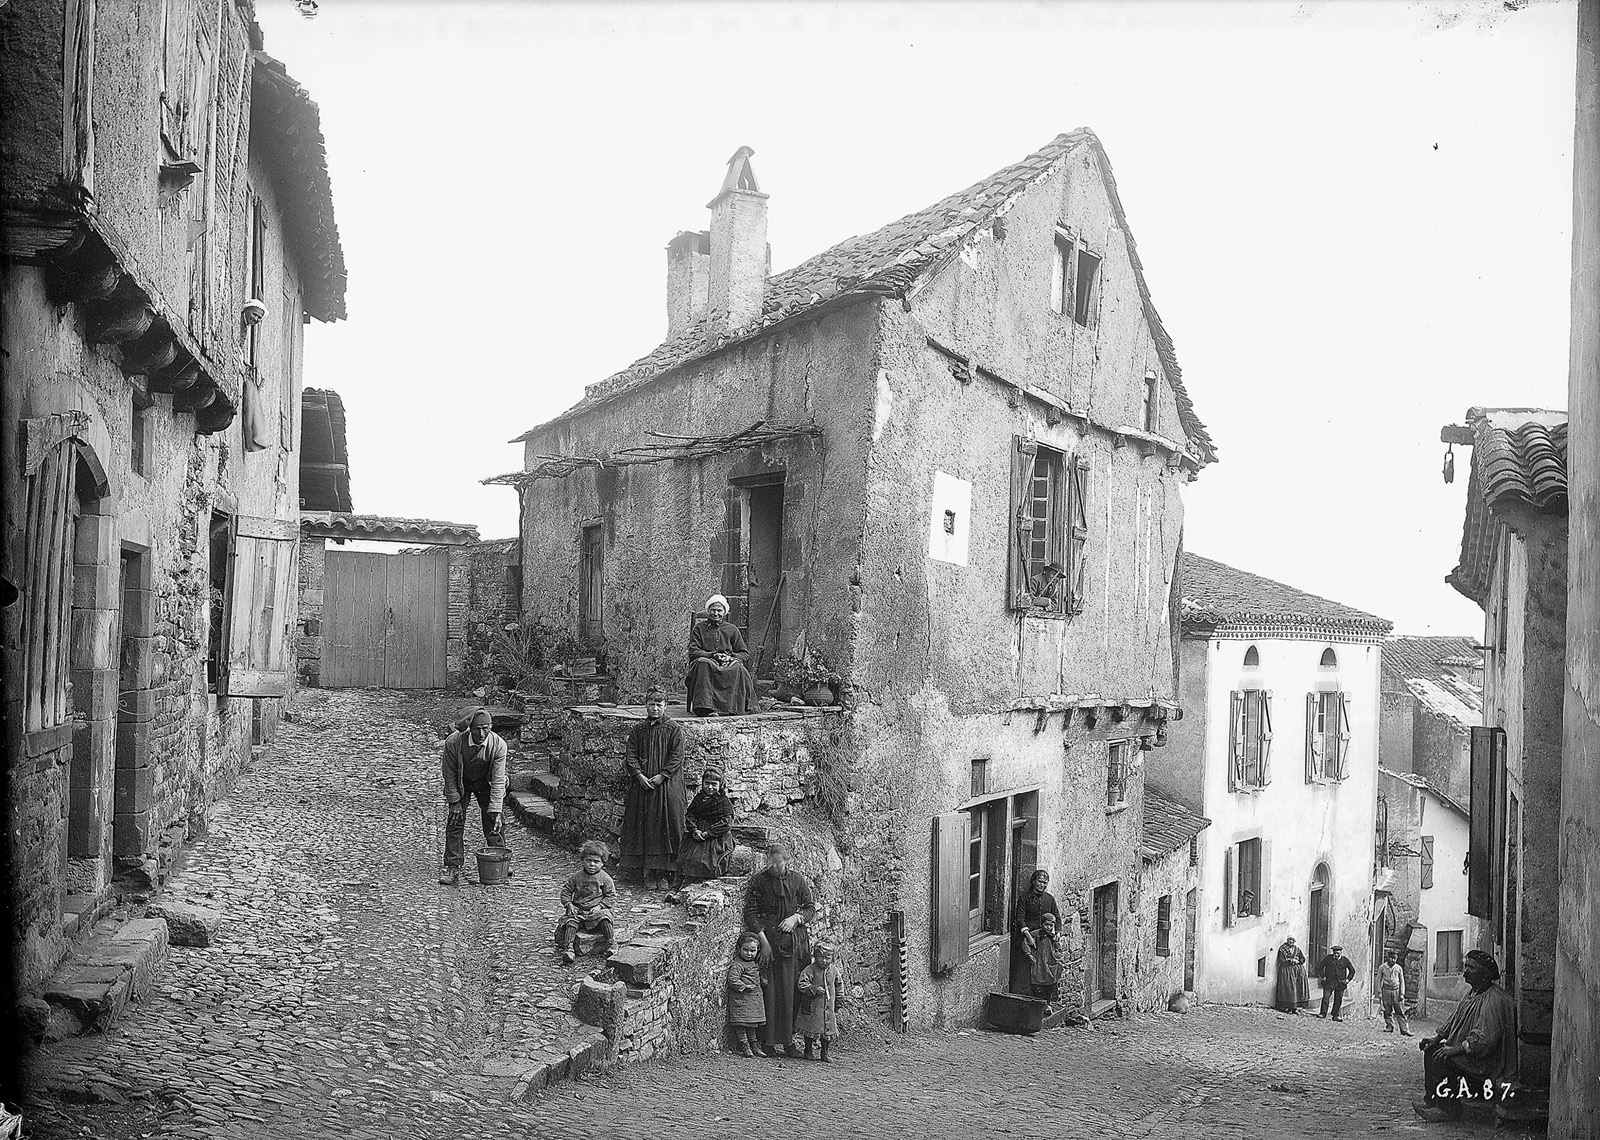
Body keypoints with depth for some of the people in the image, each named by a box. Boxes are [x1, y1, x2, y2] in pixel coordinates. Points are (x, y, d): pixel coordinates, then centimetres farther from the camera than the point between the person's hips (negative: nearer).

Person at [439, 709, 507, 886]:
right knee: (455, 823, -7)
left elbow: (498, 781, -25)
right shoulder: (453, 742, -30)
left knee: (492, 823, -5)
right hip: (460, 784, 0)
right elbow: (449, 774, -16)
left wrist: (495, 811, -28)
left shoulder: (498, 745, -29)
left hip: (485, 783, 0)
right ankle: (452, 868, 0)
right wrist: (455, 802, -15)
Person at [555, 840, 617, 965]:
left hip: (597, 909, -1)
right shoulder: (577, 876, 3)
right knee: (571, 921, -25)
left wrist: (600, 906, -11)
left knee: (605, 919, -29)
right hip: (578, 909, 1)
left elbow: (610, 895, 2)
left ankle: (608, 946, -18)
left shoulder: (605, 878, -1)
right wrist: (569, 904, -5)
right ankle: (567, 949, -28)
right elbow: (566, 890, 9)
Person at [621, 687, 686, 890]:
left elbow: (677, 757, -7)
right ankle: (641, 868, 12)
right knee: (641, 826, 4)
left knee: (664, 826, -3)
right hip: (641, 783, 3)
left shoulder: (673, 729, -2)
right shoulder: (638, 729, 9)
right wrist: (639, 775, -9)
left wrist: (661, 776, -15)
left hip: (666, 784, -3)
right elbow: (631, 756, 6)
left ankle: (662, 873, 1)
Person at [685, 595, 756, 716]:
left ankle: (731, 707, -35)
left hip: (728, 664, 1)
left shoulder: (732, 629, 17)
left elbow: (745, 654, 13)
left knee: (737, 667, -33)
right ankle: (706, 707, -45)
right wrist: (713, 655, -13)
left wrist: (730, 657, -8)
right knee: (703, 664, -37)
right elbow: (693, 651, 1)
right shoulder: (699, 628, 14)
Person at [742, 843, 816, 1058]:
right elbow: (750, 913, -5)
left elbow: (811, 908, 11)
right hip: (769, 940, -3)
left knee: (792, 991, 2)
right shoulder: (758, 880, -2)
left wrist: (796, 917, -9)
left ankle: (788, 1041, 8)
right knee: (771, 991, -6)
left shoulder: (797, 879, 6)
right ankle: (769, 1043, -2)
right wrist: (763, 940, -12)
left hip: (795, 941, 3)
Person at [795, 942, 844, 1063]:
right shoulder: (810, 970, -11)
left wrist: (839, 1000, 16)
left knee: (828, 1030, 6)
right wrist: (814, 989, -28)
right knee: (811, 1028, 3)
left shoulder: (834, 970, 4)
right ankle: (809, 1051, 19)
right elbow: (802, 984, -17)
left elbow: (839, 985, 17)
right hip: (813, 1006, -4)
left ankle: (825, 1053, 18)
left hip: (829, 1007, 4)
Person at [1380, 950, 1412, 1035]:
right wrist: (1379, 992, 1)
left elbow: (1402, 981, 7)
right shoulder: (1382, 968, 1)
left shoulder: (1399, 968, 3)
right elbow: (1379, 980, 6)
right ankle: (1389, 1027, 19)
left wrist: (1402, 994, 1)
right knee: (1387, 1011, 5)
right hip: (1386, 991, 0)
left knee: (1400, 1012, -3)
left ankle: (1404, 1030, -3)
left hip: (1396, 991, 0)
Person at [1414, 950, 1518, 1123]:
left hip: (1488, 1062, -10)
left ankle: (1449, 1108, -9)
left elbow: (1485, 1039, -29)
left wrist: (1457, 1049, -28)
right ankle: (1432, 1101, 8)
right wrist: (1436, 1038, 6)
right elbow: (1453, 1021, 19)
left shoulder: (1494, 1000, -22)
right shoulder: (1472, 995, 11)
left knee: (1439, 1058, -22)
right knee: (1431, 1050, 3)